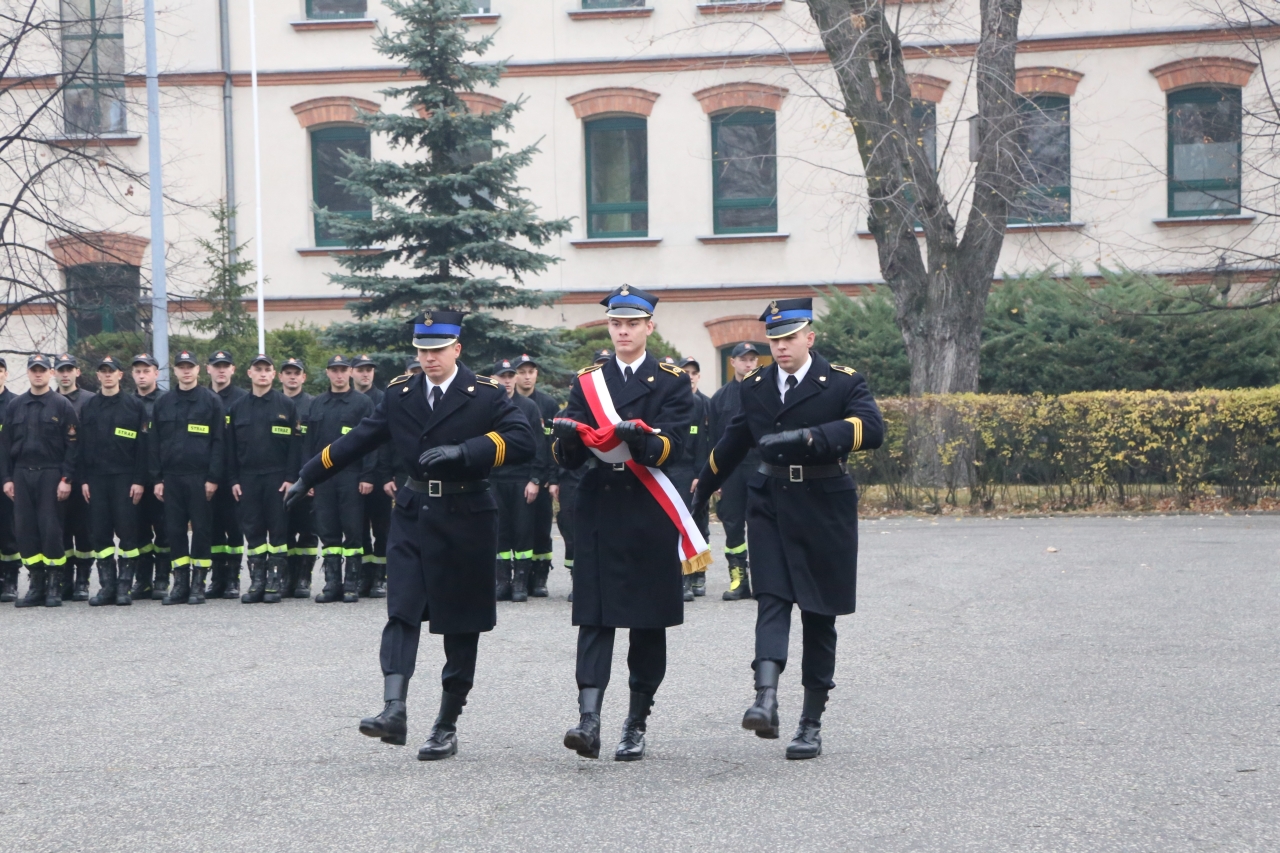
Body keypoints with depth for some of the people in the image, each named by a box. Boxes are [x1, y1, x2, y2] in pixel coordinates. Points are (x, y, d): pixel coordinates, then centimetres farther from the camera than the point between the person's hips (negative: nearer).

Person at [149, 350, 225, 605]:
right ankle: (180, 583, 8)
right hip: (171, 477, 3)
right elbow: (154, 443, 12)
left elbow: (218, 441, -2)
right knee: (174, 530, 3)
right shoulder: (163, 403, 12)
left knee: (201, 529, -2)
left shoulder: (211, 401, 2)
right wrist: (157, 478, 4)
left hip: (200, 477, -3)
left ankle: (198, 585, 4)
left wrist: (213, 477, -9)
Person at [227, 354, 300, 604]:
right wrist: (233, 480, 2)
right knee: (252, 530, 3)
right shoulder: (237, 408, 9)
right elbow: (231, 447, 9)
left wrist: (290, 478, -8)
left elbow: (294, 445, -1)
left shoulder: (286, 405, 2)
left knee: (278, 529, -1)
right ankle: (257, 581, 7)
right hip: (248, 478, 2)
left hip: (277, 477, -2)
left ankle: (274, 582, 3)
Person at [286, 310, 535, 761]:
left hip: (466, 520, -3)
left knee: (460, 626, 3)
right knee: (401, 613, -12)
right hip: (413, 516, 3)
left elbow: (522, 441, -15)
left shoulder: (485, 396, -2)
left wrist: (464, 451, -26)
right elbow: (358, 440, 17)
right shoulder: (399, 394, 9)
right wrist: (308, 476, 20)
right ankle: (394, 711, -23)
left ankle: (447, 725, 11)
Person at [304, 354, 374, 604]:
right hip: (323, 476, 4)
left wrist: (367, 476, -11)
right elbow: (310, 443, 13)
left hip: (351, 477, -4)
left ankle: (352, 584, 3)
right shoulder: (317, 405, 14)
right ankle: (332, 583, 8)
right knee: (327, 531, 4)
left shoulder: (363, 403, 1)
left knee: (353, 531, -2)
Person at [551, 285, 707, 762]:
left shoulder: (672, 382, 5)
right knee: (594, 616, -8)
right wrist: (568, 437, -21)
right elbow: (570, 456, 3)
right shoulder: (587, 382, 11)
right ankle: (589, 719, -17)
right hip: (599, 509, 1)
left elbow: (672, 446, -10)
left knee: (649, 620, 4)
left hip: (650, 513, -1)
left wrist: (639, 439, -31)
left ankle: (636, 725, 15)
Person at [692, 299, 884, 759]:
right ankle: (766, 700, -30)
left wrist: (808, 436, -34)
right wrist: (700, 491, 32)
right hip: (770, 505, 2)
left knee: (819, 615, 4)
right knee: (771, 600, -15)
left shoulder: (843, 382, -3)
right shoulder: (754, 387, 10)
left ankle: (812, 723, 10)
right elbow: (732, 443, 24)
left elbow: (871, 428, -21)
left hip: (823, 510, -2)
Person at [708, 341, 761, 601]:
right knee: (733, 526, 4)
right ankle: (738, 579, 10)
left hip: (761, 469, -2)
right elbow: (714, 440, 9)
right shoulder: (721, 397, 9)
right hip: (730, 471, 2)